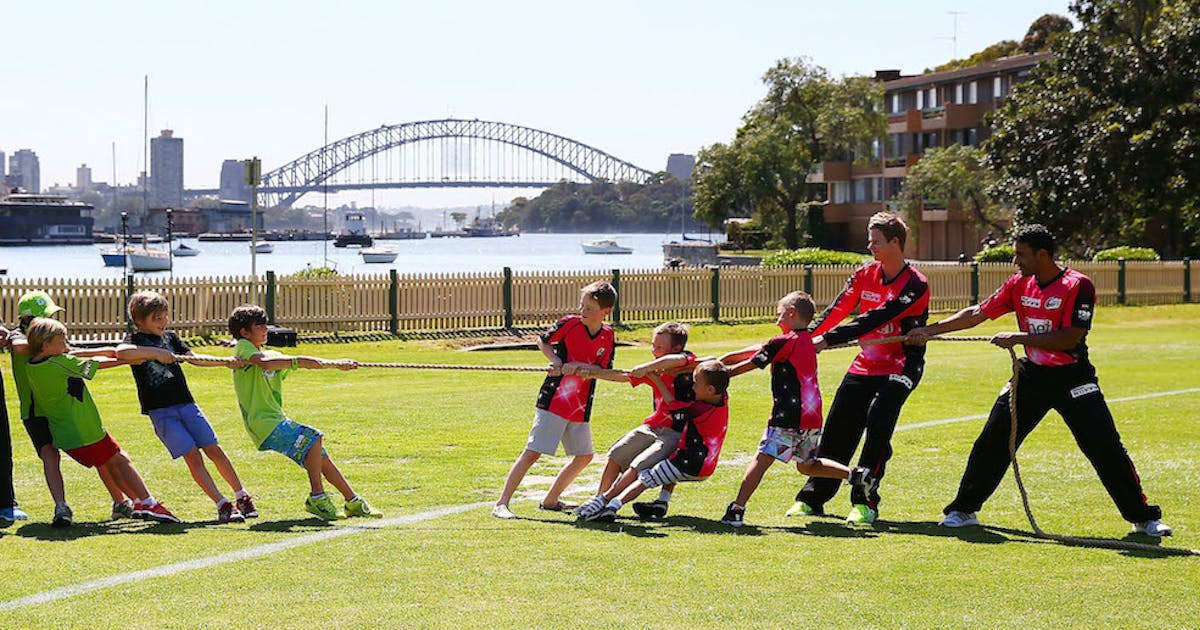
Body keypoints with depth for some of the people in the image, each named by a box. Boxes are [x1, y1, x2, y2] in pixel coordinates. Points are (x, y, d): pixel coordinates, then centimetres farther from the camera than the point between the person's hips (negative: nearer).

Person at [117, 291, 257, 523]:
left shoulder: (170, 337, 15)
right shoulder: (136, 339, -1)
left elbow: (194, 358, 20)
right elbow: (121, 352, -24)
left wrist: (224, 362, 8)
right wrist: (155, 353, -26)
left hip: (186, 405, 5)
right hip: (161, 412, -5)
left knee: (214, 450, 2)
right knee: (192, 456, -13)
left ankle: (242, 497, 14)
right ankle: (222, 505, -14)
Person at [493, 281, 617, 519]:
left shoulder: (608, 337, 2)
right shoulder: (570, 323, -7)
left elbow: (603, 371, -4)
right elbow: (542, 341, 6)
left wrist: (578, 366, -20)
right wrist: (556, 360, -10)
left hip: (580, 408, 6)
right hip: (553, 400, -6)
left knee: (584, 456, 12)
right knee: (532, 452, -12)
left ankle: (550, 500, 26)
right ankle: (501, 503, -13)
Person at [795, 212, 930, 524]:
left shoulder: (914, 285, -17)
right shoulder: (865, 275, 5)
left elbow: (874, 319, -25)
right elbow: (837, 310, -2)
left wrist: (826, 340, -29)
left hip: (900, 366, -6)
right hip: (866, 365, 6)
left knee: (878, 421, -25)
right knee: (838, 427, 4)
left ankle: (865, 501, -18)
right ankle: (812, 498, 15)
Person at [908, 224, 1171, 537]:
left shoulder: (1078, 285, -16)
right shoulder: (1019, 284, 2)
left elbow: (1070, 338, -23)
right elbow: (977, 313, 8)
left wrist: (1018, 338, -24)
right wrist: (930, 330, 4)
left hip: (1072, 378, -5)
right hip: (1031, 375, 5)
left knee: (1106, 449, -10)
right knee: (991, 443, 2)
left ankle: (1144, 518, 3)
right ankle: (964, 511, 15)